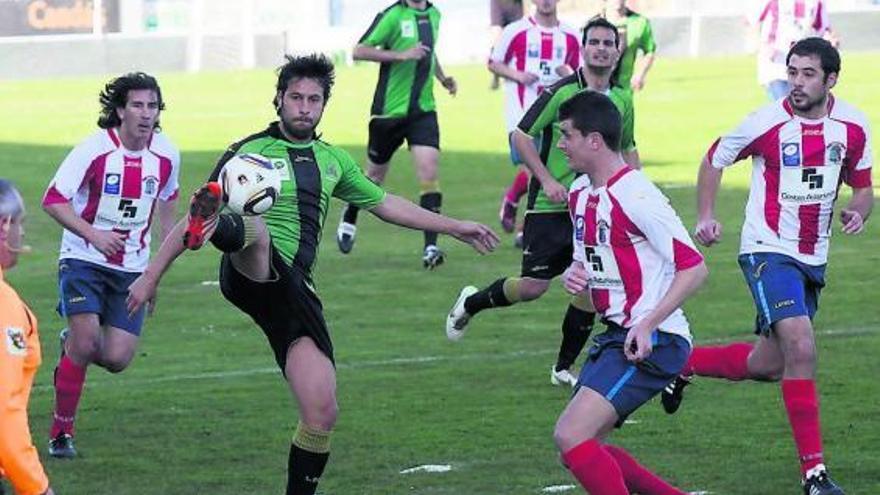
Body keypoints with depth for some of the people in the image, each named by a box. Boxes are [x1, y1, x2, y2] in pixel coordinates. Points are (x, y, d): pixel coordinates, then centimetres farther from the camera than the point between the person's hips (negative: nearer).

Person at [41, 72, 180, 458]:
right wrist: (94, 235, -26)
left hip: (132, 267, 4)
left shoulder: (166, 155, -2)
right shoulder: (94, 150, -15)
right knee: (86, 341, -21)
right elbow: (53, 200, -14)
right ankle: (61, 432, -3)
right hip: (83, 259, -4)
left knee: (117, 359, -6)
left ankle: (72, 343, 30)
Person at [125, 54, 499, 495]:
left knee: (322, 413, -7)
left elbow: (385, 204, 36)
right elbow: (189, 218, 7)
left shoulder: (332, 160, 22)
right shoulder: (249, 151, 7)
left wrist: (454, 227, 38)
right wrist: (151, 277, 2)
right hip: (250, 275, -5)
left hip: (294, 289, 5)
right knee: (256, 229, -42)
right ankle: (211, 229, -77)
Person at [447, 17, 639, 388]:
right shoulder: (561, 92, -11)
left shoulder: (622, 100, 7)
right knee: (533, 286, -6)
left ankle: (564, 368, 12)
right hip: (549, 207, -5)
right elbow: (521, 135, -8)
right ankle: (471, 304, 23)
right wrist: (546, 180, -16)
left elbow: (628, 149, 23)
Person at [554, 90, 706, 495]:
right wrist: (574, 275, 3)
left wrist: (648, 325, -25)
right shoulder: (580, 193, 10)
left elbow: (694, 268, -18)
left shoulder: (636, 196, -18)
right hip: (614, 336, 10)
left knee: (571, 435, -20)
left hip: (651, 342, -10)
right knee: (579, 445, 10)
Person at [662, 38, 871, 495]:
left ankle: (683, 365, 39)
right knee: (801, 347, -23)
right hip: (768, 250, -6)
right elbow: (714, 159, 2)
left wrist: (858, 210, -11)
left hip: (814, 259, 6)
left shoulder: (853, 127, -2)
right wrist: (706, 216, -8)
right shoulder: (766, 123, -13)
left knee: (768, 366, 12)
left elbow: (863, 185, 11)